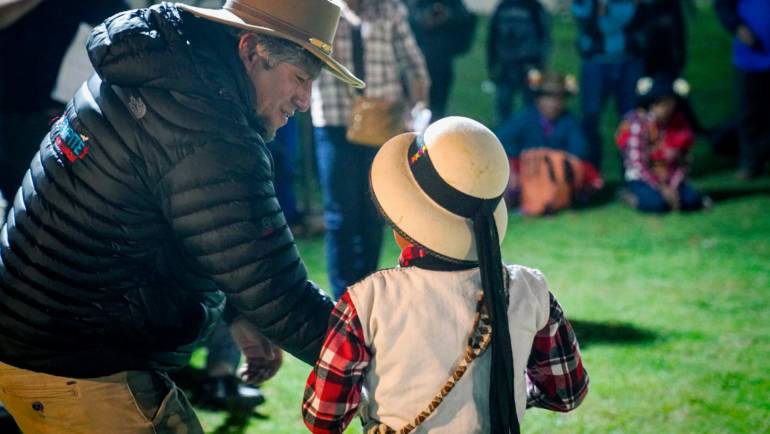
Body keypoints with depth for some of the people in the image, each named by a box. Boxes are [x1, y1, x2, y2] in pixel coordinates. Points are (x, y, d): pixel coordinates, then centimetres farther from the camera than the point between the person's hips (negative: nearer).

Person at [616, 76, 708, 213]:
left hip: (670, 180, 4)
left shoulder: (680, 124, -1)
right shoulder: (638, 124, -15)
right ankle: (631, 197, -3)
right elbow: (637, 165, -18)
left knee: (693, 200, -23)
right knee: (658, 203, -33)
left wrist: (674, 186, -16)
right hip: (642, 180, -4)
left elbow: (683, 162, 0)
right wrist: (661, 189, -21)